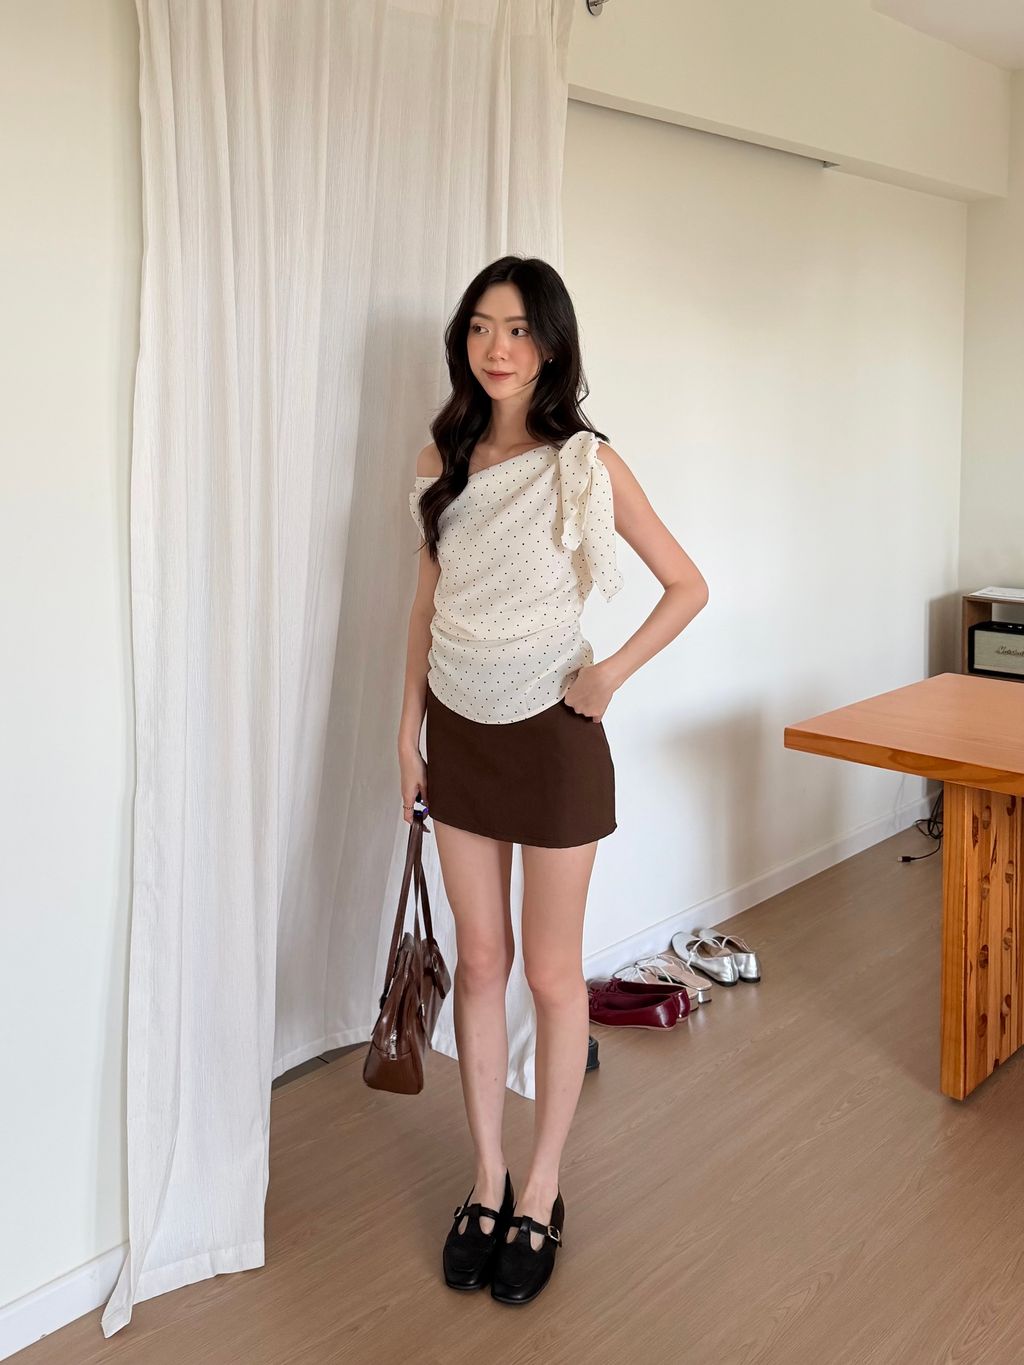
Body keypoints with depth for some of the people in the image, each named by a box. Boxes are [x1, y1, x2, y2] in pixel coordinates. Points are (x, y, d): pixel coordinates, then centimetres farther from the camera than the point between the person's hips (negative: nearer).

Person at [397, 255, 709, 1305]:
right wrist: (408, 723, 7)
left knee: (550, 972, 7)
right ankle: (487, 1179, 29)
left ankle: (541, 1193, 26)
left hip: (549, 733, -4)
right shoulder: (441, 460, 4)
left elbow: (687, 586, -4)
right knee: (478, 962, 12)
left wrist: (613, 672, -13)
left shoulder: (586, 463, -9)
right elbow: (427, 601, 10)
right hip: (458, 733, 4)